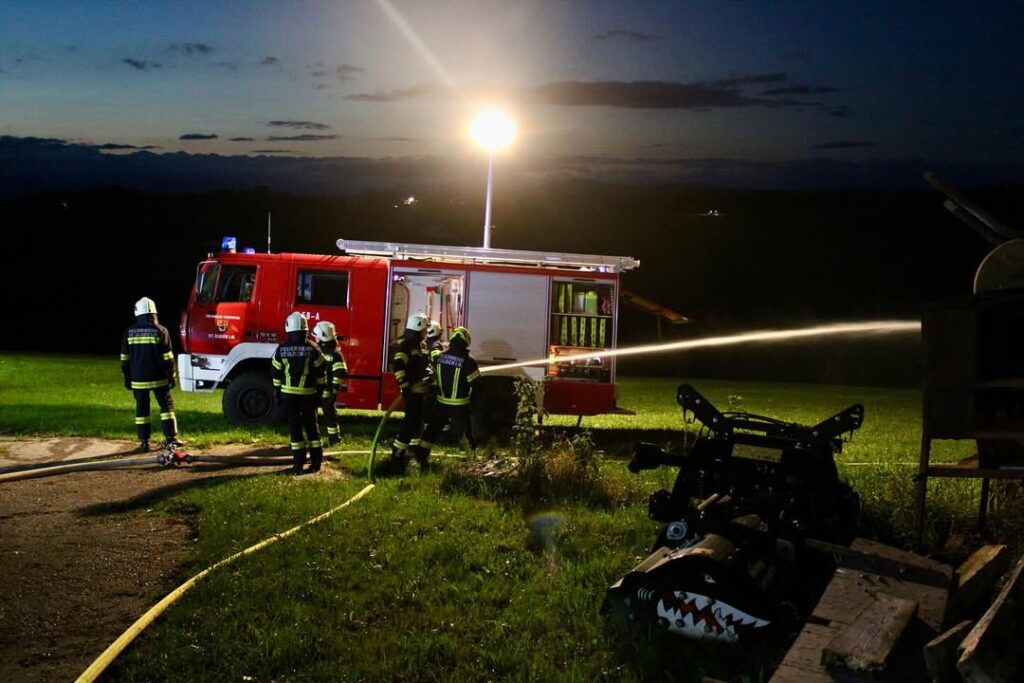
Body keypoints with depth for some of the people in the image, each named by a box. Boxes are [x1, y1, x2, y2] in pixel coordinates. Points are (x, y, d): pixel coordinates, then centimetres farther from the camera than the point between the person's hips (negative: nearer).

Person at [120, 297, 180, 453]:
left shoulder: (129, 332, 2)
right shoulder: (160, 331, -6)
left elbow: (125, 359, 6)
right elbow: (168, 357, -5)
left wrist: (127, 379, 13)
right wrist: (171, 376, 3)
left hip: (138, 379, 2)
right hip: (158, 378, -2)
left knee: (141, 409, 7)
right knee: (166, 405, 7)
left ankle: (144, 442, 6)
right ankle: (171, 439, 3)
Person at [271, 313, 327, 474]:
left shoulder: (281, 349, -4)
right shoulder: (312, 349, -4)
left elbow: (276, 373, 2)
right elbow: (321, 372, 0)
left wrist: (277, 392, 11)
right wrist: (320, 391, 10)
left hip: (289, 394, 0)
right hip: (308, 394, 0)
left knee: (294, 427, 4)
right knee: (311, 426, 11)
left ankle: (298, 463, 1)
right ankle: (316, 461, 12)